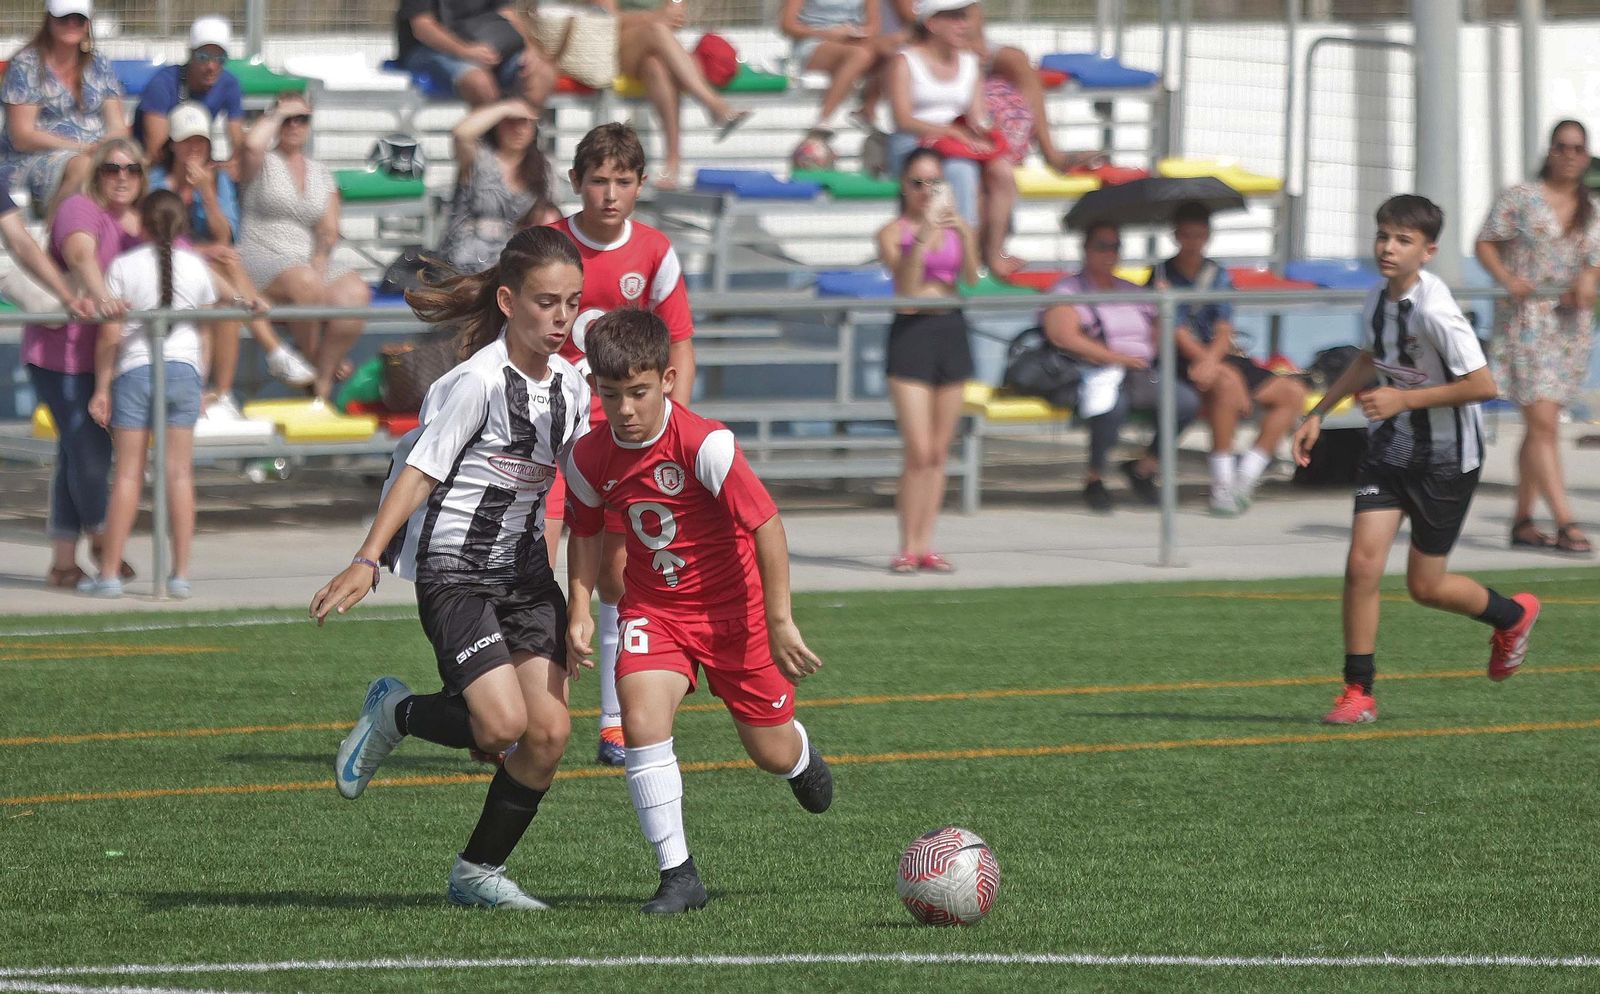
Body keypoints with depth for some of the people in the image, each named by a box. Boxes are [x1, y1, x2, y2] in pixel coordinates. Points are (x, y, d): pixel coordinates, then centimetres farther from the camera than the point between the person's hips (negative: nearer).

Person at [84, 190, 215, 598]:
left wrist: (102, 388, 1)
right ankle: (181, 573, 2)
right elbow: (207, 329, 10)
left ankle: (109, 574, 1)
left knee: (128, 473, 1)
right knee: (179, 472, 4)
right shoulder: (197, 267, 5)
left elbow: (110, 335, -5)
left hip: (135, 369, -2)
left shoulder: (123, 266, -4)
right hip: (184, 367, 2)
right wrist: (205, 389, 20)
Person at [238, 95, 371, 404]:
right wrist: (277, 114, -1)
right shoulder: (264, 164, 8)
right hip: (265, 261, -4)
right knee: (305, 285, -38)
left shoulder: (321, 174, 21)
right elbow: (252, 144, -19)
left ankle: (322, 384, -22)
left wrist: (319, 264, -9)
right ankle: (313, 363, -15)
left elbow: (329, 231, 11)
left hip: (314, 261, 4)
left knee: (355, 294, -28)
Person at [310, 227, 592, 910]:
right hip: (454, 571, -7)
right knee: (502, 723, -22)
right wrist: (366, 562, -23)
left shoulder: (570, 386, 6)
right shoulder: (479, 380, -16)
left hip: (527, 572, 7)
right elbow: (419, 471, -17)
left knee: (550, 732, -4)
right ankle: (394, 714, 9)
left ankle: (479, 872, 11)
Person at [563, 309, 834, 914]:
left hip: (733, 610, -3)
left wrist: (780, 623, -22)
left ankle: (800, 756, 50)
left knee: (771, 752, 8)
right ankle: (678, 875, -14)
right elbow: (586, 532, 10)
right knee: (641, 720, -23)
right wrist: (579, 610, -1)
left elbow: (766, 525, -22)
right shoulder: (589, 459, -10)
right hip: (654, 609, 3)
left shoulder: (704, 444, -26)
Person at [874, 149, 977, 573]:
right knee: (919, 450, -10)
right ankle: (908, 546, -4)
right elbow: (906, 282, -16)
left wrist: (963, 233, -22)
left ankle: (925, 544, 12)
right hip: (911, 332, -4)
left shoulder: (958, 227, 7)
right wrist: (923, 235, -27)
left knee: (939, 452, 6)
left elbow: (971, 277, -8)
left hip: (951, 331, 4)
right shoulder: (893, 232, -1)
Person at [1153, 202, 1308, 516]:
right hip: (1182, 363, -6)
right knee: (1228, 380, -38)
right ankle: (1222, 485, -33)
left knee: (1293, 392, -11)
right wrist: (1217, 367, -25)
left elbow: (1224, 332, 1)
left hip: (1220, 357, 6)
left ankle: (1245, 478, -15)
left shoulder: (1217, 275, 14)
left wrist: (1211, 360, -22)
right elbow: (1179, 335, -12)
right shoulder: (1164, 275, 0)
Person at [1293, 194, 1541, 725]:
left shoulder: (1434, 311, -25)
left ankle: (1512, 616, 36)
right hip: (1390, 446, 6)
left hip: (1446, 458, -6)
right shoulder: (1377, 299, -1)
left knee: (1425, 586, 6)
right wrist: (1318, 413, 16)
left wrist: (1404, 400, -24)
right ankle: (1357, 692, 1)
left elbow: (1483, 384, -25)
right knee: (1362, 563, -10)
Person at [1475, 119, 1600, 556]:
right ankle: (1564, 522, -17)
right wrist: (1507, 279, -17)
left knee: (1539, 425, 10)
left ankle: (1523, 520, 17)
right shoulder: (1521, 197, -2)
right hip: (1526, 319, -5)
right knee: (1543, 422, -13)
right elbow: (1486, 244, 0)